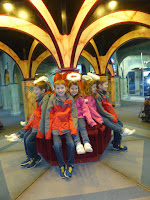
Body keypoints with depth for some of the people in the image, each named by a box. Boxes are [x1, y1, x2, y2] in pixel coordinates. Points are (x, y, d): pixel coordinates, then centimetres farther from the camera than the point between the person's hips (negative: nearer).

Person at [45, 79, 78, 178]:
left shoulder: (70, 99, -1)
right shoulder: (53, 99, -4)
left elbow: (73, 115, 1)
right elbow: (48, 116, -1)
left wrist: (74, 128, -10)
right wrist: (48, 131, -2)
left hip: (67, 126, 1)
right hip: (56, 126, 0)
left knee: (71, 143, -16)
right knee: (57, 145, -17)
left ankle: (70, 165, 9)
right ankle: (62, 165, 10)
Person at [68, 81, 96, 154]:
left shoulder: (80, 99, 8)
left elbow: (85, 110, 2)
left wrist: (90, 121, -10)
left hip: (80, 117, 1)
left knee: (82, 127, -27)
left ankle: (86, 143, -36)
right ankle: (78, 144, -37)